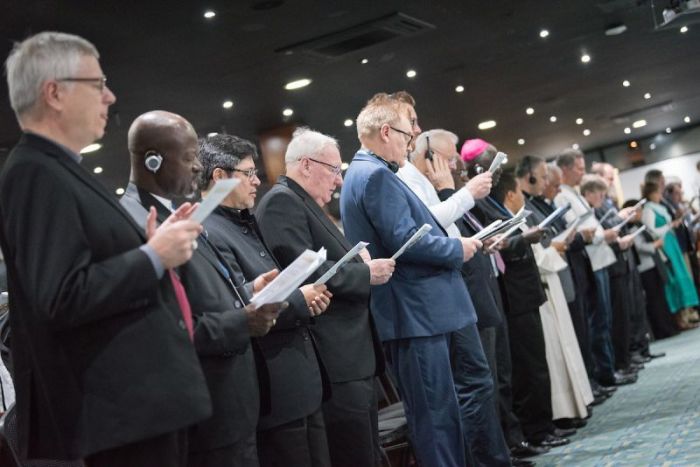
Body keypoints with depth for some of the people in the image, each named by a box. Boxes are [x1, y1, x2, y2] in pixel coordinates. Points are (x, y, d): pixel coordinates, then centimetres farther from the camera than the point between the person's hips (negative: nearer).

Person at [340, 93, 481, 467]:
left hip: (414, 312, 11)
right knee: (436, 415, -6)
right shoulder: (376, 175, -15)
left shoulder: (364, 173, 18)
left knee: (437, 412, 16)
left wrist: (450, 243, 12)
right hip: (416, 314, -11)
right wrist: (458, 248, -9)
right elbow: (405, 240, -23)